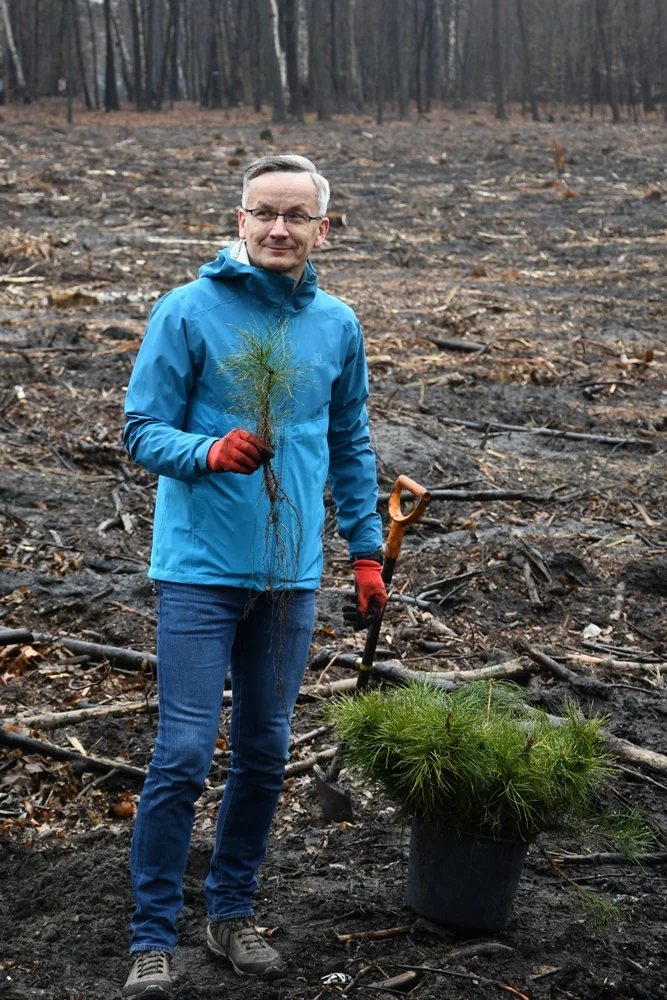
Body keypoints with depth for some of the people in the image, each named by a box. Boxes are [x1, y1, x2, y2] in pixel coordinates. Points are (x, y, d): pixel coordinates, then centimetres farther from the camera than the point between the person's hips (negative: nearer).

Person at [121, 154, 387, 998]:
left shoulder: (337, 326, 8)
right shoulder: (188, 312, -6)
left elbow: (351, 448, 18)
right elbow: (143, 430, -7)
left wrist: (366, 551, 15)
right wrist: (212, 452, -26)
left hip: (291, 576, 5)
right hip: (200, 569, -4)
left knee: (265, 754, 11)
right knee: (183, 756, -7)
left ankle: (232, 913, 27)